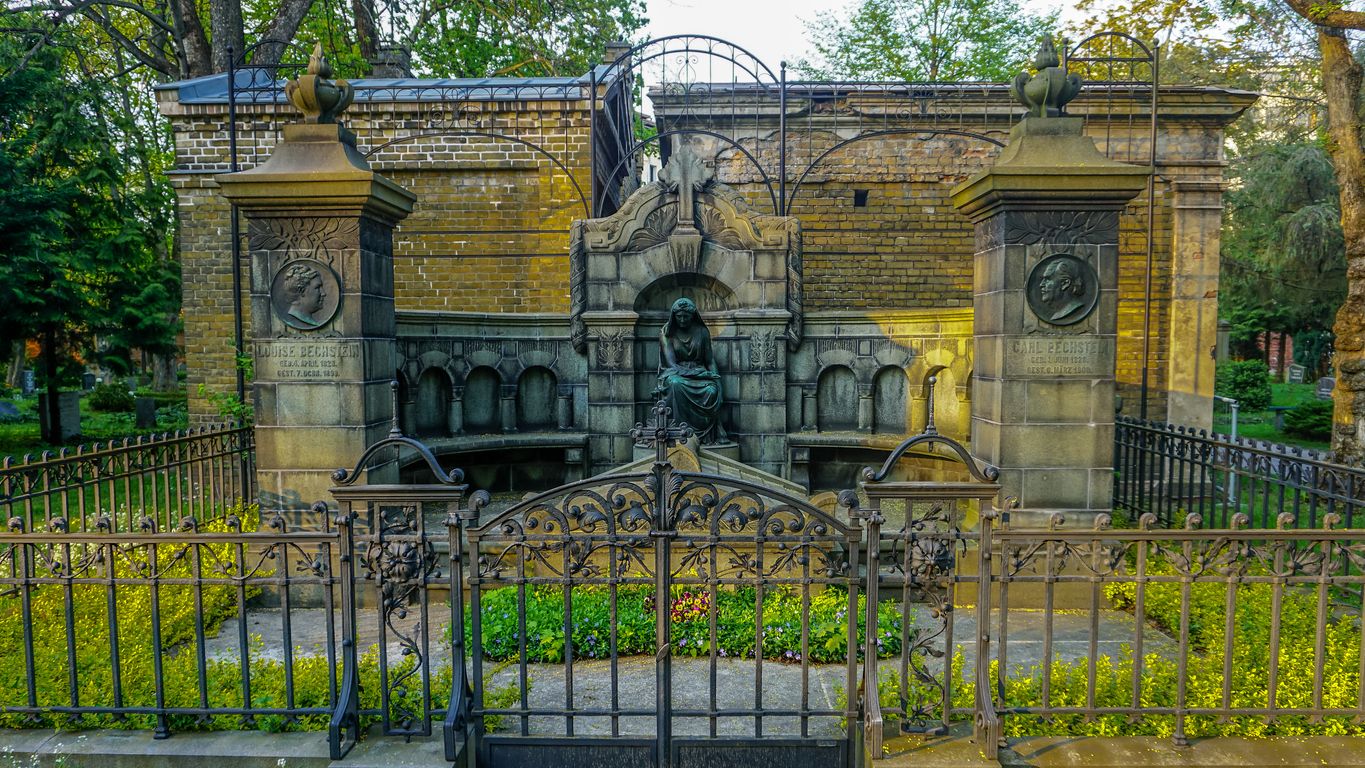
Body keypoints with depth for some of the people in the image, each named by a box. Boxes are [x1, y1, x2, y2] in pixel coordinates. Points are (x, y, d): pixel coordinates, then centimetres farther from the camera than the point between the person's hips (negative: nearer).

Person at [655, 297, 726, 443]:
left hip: (699, 372, 2)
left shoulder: (702, 332, 8)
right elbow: (671, 363, -8)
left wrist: (716, 379, -9)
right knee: (677, 385, -40)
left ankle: (708, 436, -26)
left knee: (711, 391, -34)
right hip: (675, 373, -2)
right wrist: (693, 373, -20)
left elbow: (710, 361, 9)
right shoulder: (667, 333, 1)